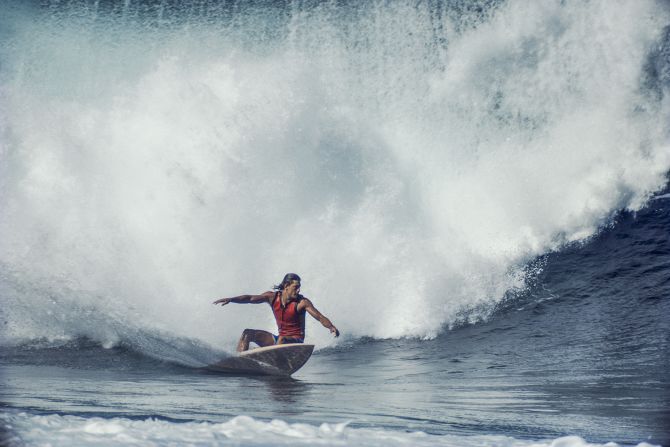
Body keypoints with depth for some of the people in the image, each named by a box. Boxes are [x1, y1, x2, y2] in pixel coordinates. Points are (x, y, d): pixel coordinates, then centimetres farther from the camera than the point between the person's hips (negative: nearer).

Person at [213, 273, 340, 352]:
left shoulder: (302, 302, -14)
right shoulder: (273, 297, -2)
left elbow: (320, 317, -21)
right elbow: (251, 298, -2)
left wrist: (331, 327, -40)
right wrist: (230, 299, -12)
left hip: (295, 342, -5)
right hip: (279, 339, 6)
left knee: (281, 339, -38)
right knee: (248, 333, -1)